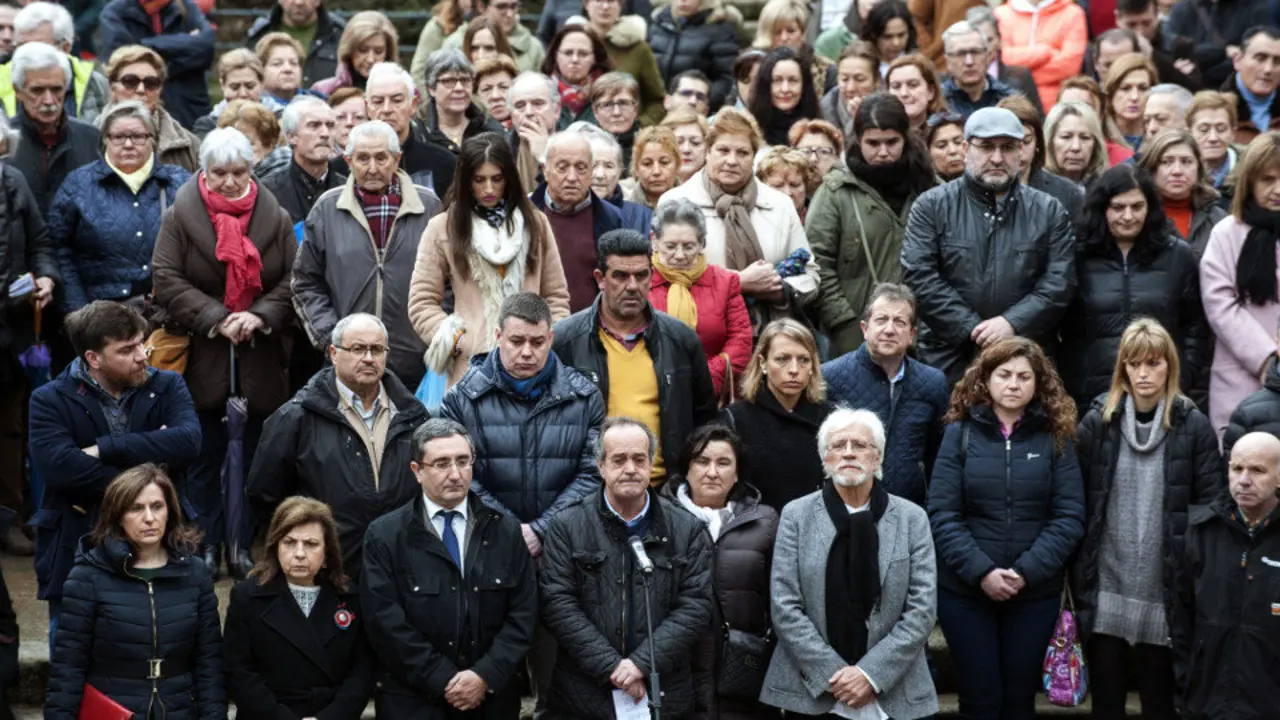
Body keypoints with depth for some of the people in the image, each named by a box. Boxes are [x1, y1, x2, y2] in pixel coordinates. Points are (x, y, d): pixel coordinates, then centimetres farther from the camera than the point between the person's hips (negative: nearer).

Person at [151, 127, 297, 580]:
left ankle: (242, 544, 15)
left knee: (252, 456, 7)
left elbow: (293, 279, 2)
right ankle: (206, 545, 13)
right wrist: (216, 318, -16)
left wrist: (261, 316, -14)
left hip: (260, 361, 2)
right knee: (204, 456, 5)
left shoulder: (275, 218, 5)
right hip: (202, 358, -2)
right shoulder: (181, 216, -1)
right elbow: (166, 281, -7)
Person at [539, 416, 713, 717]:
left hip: (664, 696, 1)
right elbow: (558, 604, -6)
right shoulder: (566, 527, 1)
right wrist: (612, 667, -14)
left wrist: (642, 663, -13)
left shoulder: (688, 529, 5)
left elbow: (695, 606, -2)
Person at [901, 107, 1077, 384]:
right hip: (948, 359, -1)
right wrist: (972, 329, -11)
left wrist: (1013, 323, -13)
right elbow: (918, 275, -4)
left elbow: (1060, 281, 2)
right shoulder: (931, 207, 6)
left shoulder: (1048, 211, 10)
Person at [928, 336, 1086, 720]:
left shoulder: (1055, 437, 2)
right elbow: (942, 514, -6)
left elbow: (1069, 517, -4)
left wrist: (1027, 571, -16)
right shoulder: (961, 432, 0)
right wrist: (980, 571, -17)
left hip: (1035, 592, 1)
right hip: (965, 589, -1)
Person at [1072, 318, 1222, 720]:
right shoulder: (1098, 423, 2)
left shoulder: (1194, 427, -2)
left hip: (1165, 596, -1)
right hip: (1104, 592, 1)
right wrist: (1077, 579, -2)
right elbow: (1075, 503, 2)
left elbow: (1211, 510, -2)